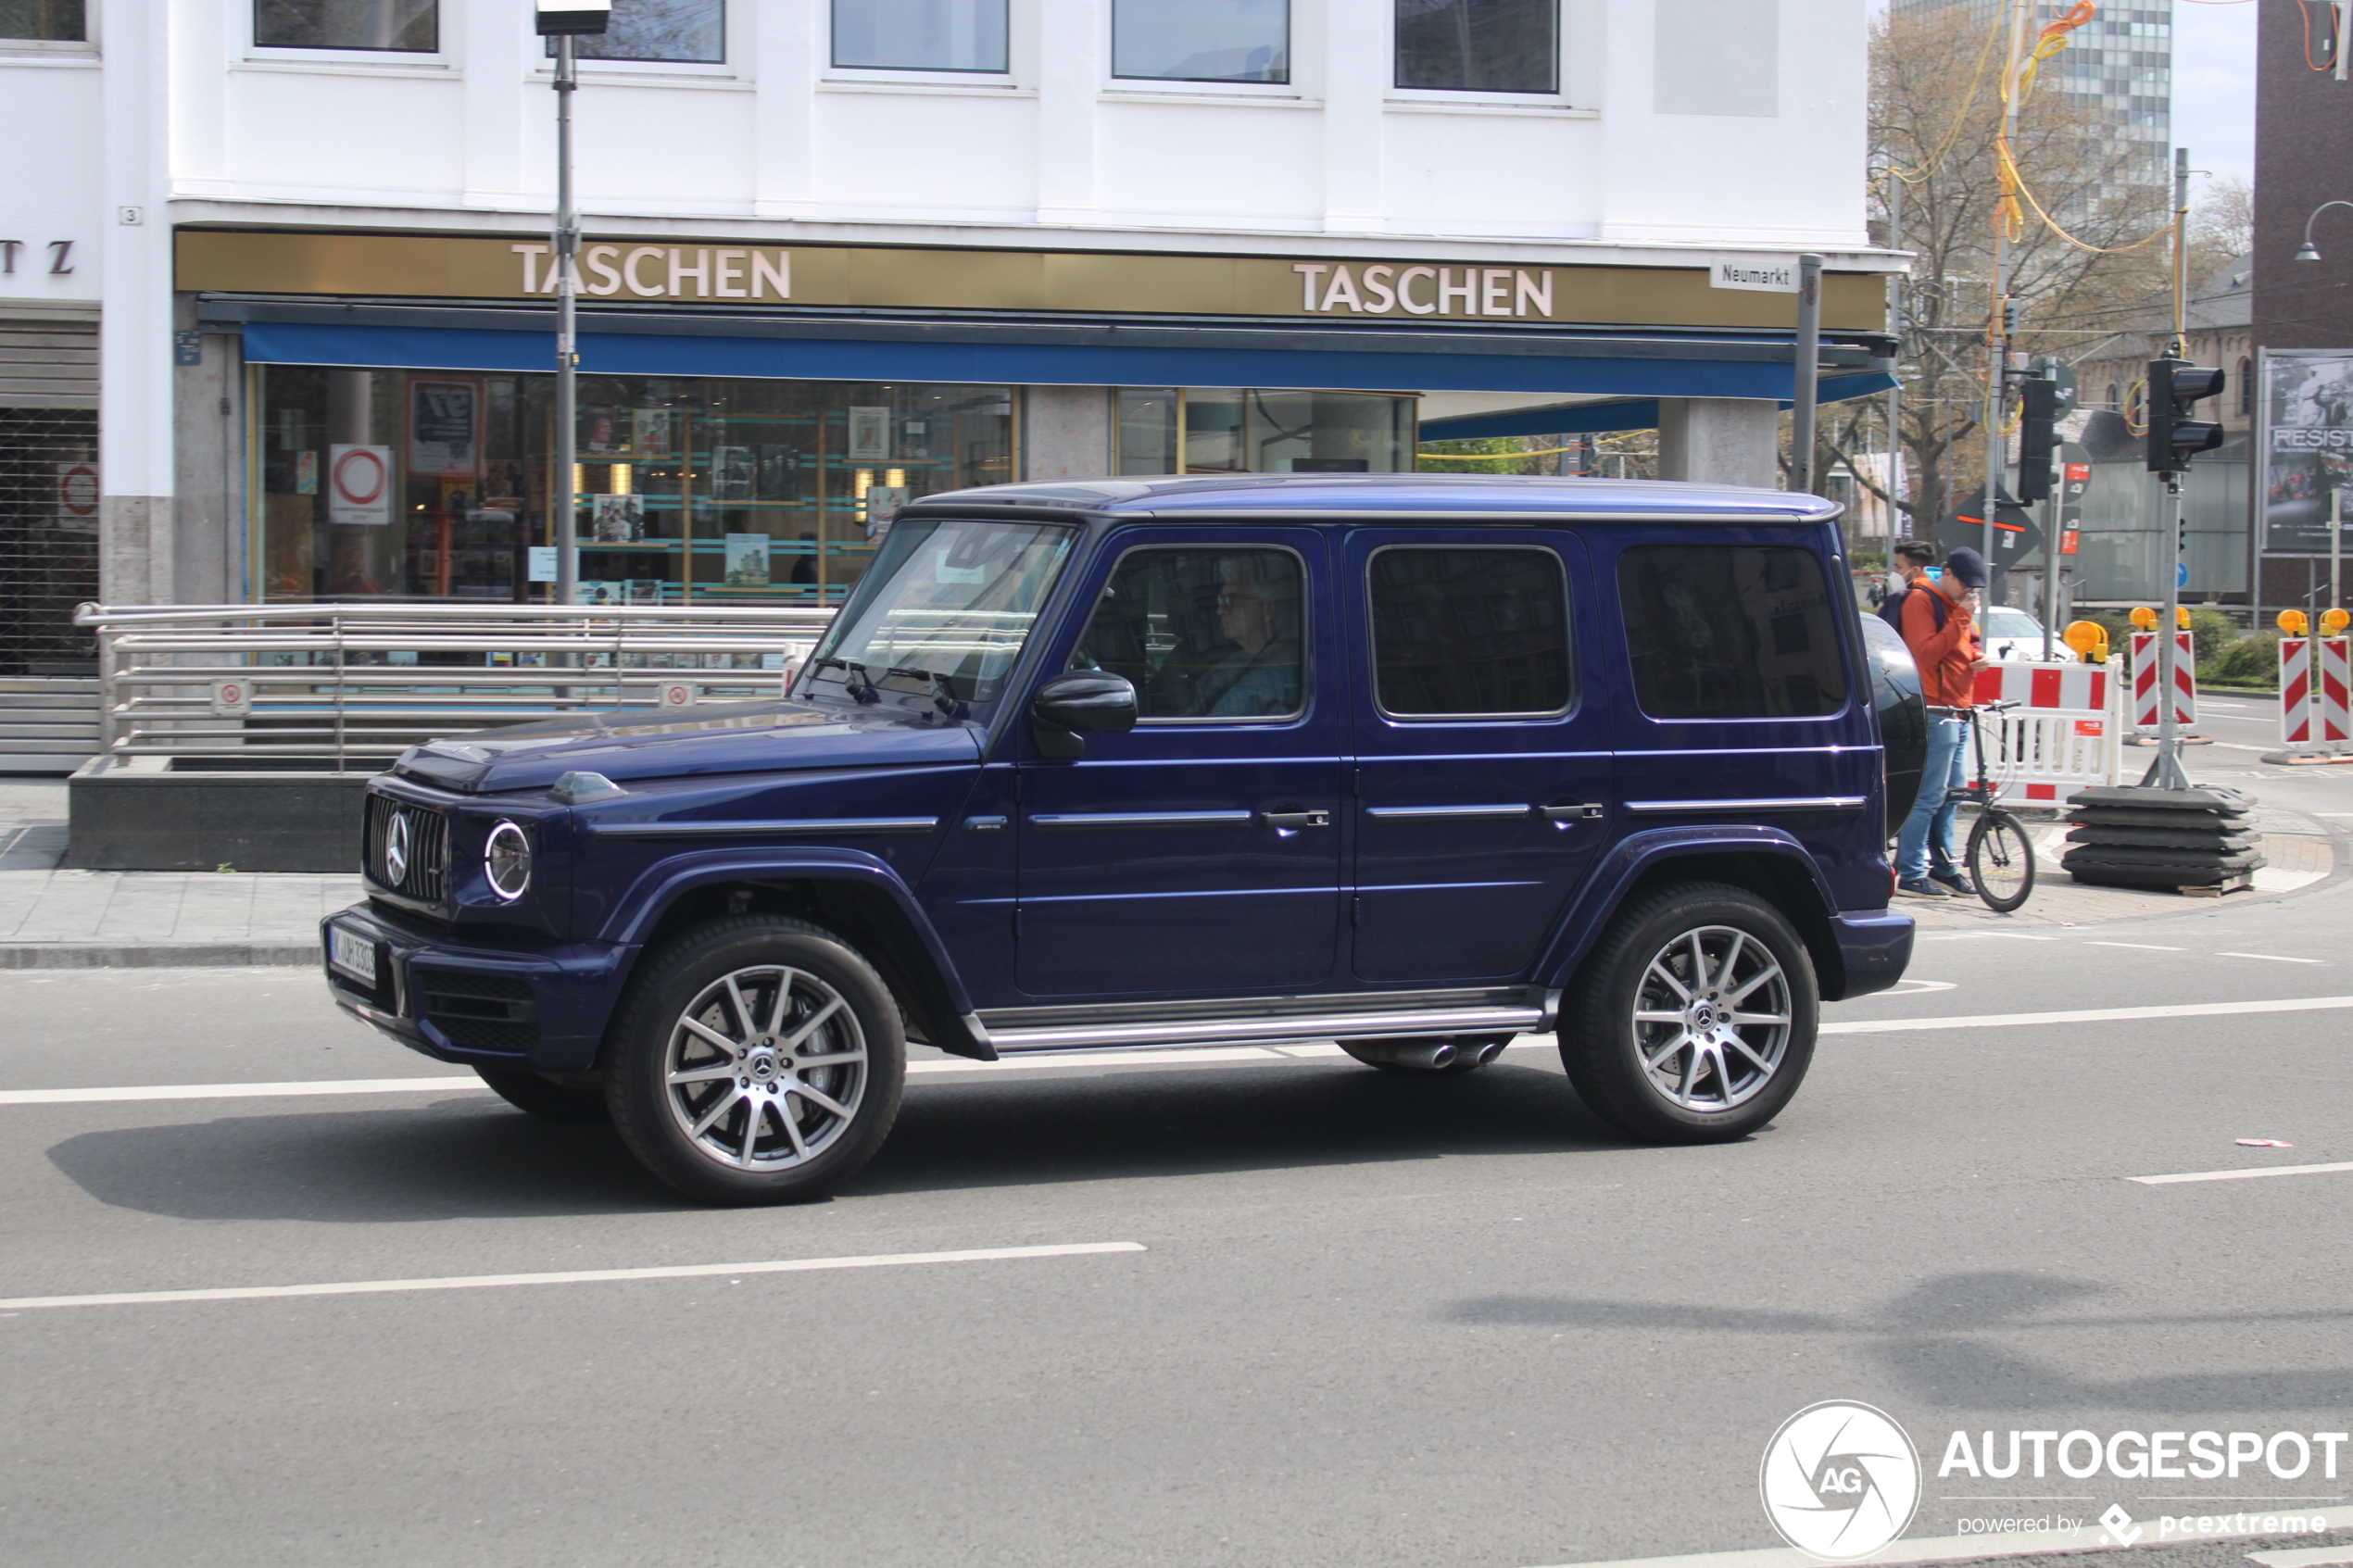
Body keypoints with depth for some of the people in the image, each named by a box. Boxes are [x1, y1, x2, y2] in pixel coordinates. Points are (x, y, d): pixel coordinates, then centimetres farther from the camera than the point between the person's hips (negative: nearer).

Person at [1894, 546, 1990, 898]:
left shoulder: (1960, 604, 19)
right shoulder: (1921, 600, -9)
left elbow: (1971, 642, 31)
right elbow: (1926, 653, -19)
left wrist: (1978, 655, 8)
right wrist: (1961, 618, -20)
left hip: (1959, 711, 10)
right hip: (1935, 711, -9)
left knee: (1949, 794, 13)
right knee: (1929, 795, -11)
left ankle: (1941, 866, 20)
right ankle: (1911, 874, -9)